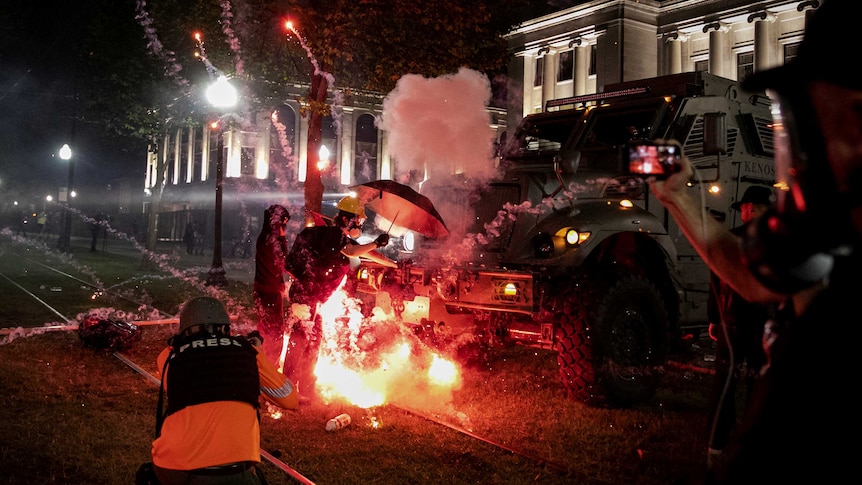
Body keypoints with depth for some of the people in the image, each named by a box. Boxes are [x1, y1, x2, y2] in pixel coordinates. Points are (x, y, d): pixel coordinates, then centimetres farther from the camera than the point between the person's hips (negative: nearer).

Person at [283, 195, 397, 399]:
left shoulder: (343, 238, 15)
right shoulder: (332, 233, -14)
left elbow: (367, 253, 22)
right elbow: (352, 252, -31)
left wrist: (395, 265, 24)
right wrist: (376, 243, -25)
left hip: (312, 295, 10)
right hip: (304, 293, -10)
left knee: (313, 339, 15)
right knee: (300, 337, -8)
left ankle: (306, 388, 26)